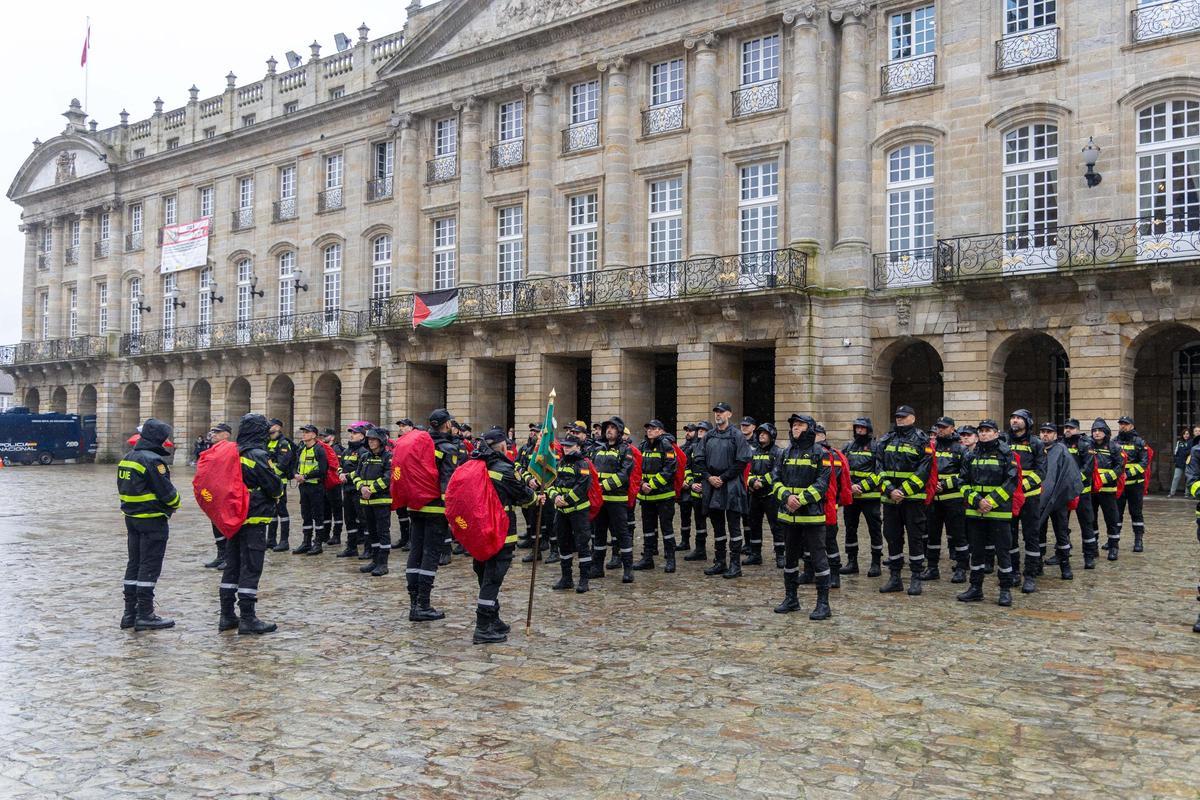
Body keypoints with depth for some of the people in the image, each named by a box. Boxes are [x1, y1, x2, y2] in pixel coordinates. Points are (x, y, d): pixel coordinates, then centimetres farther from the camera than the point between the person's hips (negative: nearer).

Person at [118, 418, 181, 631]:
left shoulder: (127, 458, 10)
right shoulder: (153, 460, -18)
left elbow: (124, 489, 15)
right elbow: (166, 491, -17)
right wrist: (175, 504, 2)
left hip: (131, 517, 9)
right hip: (153, 520, -9)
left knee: (134, 563, 14)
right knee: (149, 567, -3)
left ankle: (130, 612, 19)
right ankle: (145, 615, 0)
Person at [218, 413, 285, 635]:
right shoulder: (258, 455, -16)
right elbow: (275, 486, -15)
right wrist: (278, 492, 6)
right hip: (254, 519, -8)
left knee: (232, 565, 13)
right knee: (251, 568, -4)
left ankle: (227, 616, 19)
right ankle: (247, 619, -2)